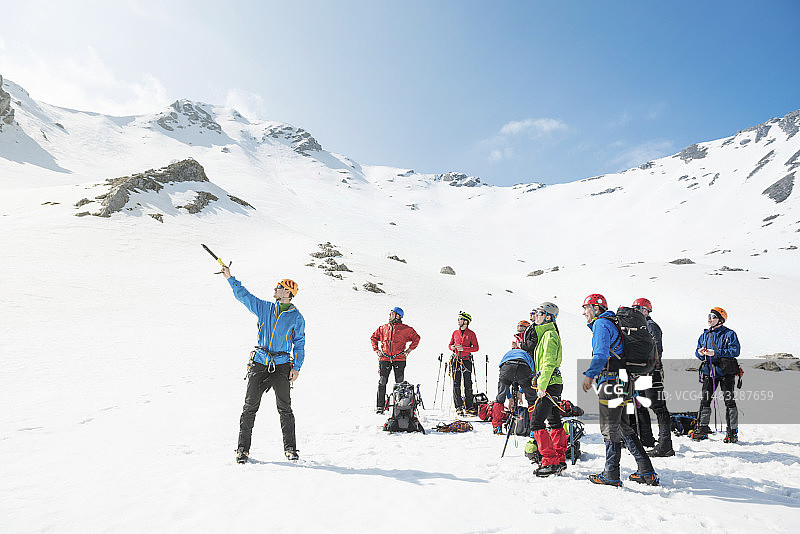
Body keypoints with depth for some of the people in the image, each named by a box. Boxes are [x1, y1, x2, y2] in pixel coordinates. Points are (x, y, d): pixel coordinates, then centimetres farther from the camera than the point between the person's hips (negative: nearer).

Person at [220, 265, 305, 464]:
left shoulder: (296, 317, 2)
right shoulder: (264, 308, 10)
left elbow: (299, 343, 4)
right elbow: (243, 295, 12)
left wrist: (297, 367, -2)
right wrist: (230, 278, 6)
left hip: (282, 365, -2)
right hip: (259, 363, 3)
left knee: (284, 408, -2)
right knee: (250, 406, 2)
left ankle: (290, 448, 10)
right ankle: (243, 448, 13)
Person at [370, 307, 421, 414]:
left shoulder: (405, 329, 1)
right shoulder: (383, 328, 9)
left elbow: (416, 338, 10)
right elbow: (373, 337, 22)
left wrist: (409, 350, 3)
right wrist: (376, 349, 11)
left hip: (399, 359, -2)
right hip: (385, 359, 2)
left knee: (400, 383, 2)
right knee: (382, 382, -1)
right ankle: (380, 406, 5)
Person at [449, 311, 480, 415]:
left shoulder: (471, 334, 0)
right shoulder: (455, 333, 10)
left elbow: (476, 347, -6)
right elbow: (450, 344, 17)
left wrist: (463, 348, -17)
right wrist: (452, 347, -7)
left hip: (466, 361, -3)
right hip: (456, 360, 3)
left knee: (468, 385, -1)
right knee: (456, 385, 1)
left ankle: (468, 407, 8)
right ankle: (458, 407, 8)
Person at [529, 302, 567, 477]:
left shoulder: (549, 334, -13)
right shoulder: (545, 333, 18)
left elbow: (548, 363, -21)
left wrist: (542, 386, -23)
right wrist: (538, 381, 24)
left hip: (550, 384, -11)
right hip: (553, 384, 11)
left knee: (536, 422, -11)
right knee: (555, 423, 14)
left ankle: (550, 463, -8)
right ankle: (560, 460, 22)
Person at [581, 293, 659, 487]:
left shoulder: (601, 324, -9)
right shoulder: (613, 323, 21)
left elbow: (601, 354, -22)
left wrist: (590, 375, -26)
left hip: (611, 382, -10)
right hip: (623, 382, 10)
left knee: (610, 429, -3)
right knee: (624, 427, 15)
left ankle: (611, 476, 4)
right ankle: (647, 472, 18)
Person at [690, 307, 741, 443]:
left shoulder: (729, 334, -3)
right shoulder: (705, 335, 14)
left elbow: (735, 350, -15)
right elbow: (698, 351, 18)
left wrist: (715, 353, -21)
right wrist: (700, 352, -7)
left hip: (725, 372, -5)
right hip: (709, 372, 5)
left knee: (729, 400, -2)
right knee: (704, 400, 3)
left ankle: (732, 432, 6)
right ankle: (703, 428, 12)